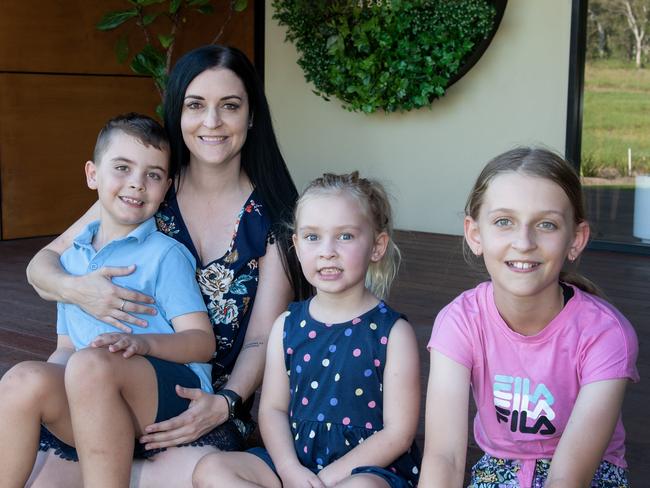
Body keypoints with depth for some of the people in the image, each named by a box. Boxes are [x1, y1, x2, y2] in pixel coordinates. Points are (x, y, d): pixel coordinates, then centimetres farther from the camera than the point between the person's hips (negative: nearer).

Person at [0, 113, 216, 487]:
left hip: (174, 391, -4)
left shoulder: (165, 254, 2)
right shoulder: (71, 260, 20)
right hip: (93, 418, 4)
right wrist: (50, 370, -2)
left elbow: (203, 342, -6)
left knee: (91, 364, -34)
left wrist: (143, 342, -26)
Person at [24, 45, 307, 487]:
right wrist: (75, 289, -17)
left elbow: (262, 338, 0)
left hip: (210, 401, 1)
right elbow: (41, 264, 6)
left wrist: (225, 402, -18)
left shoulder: (274, 216, 1)